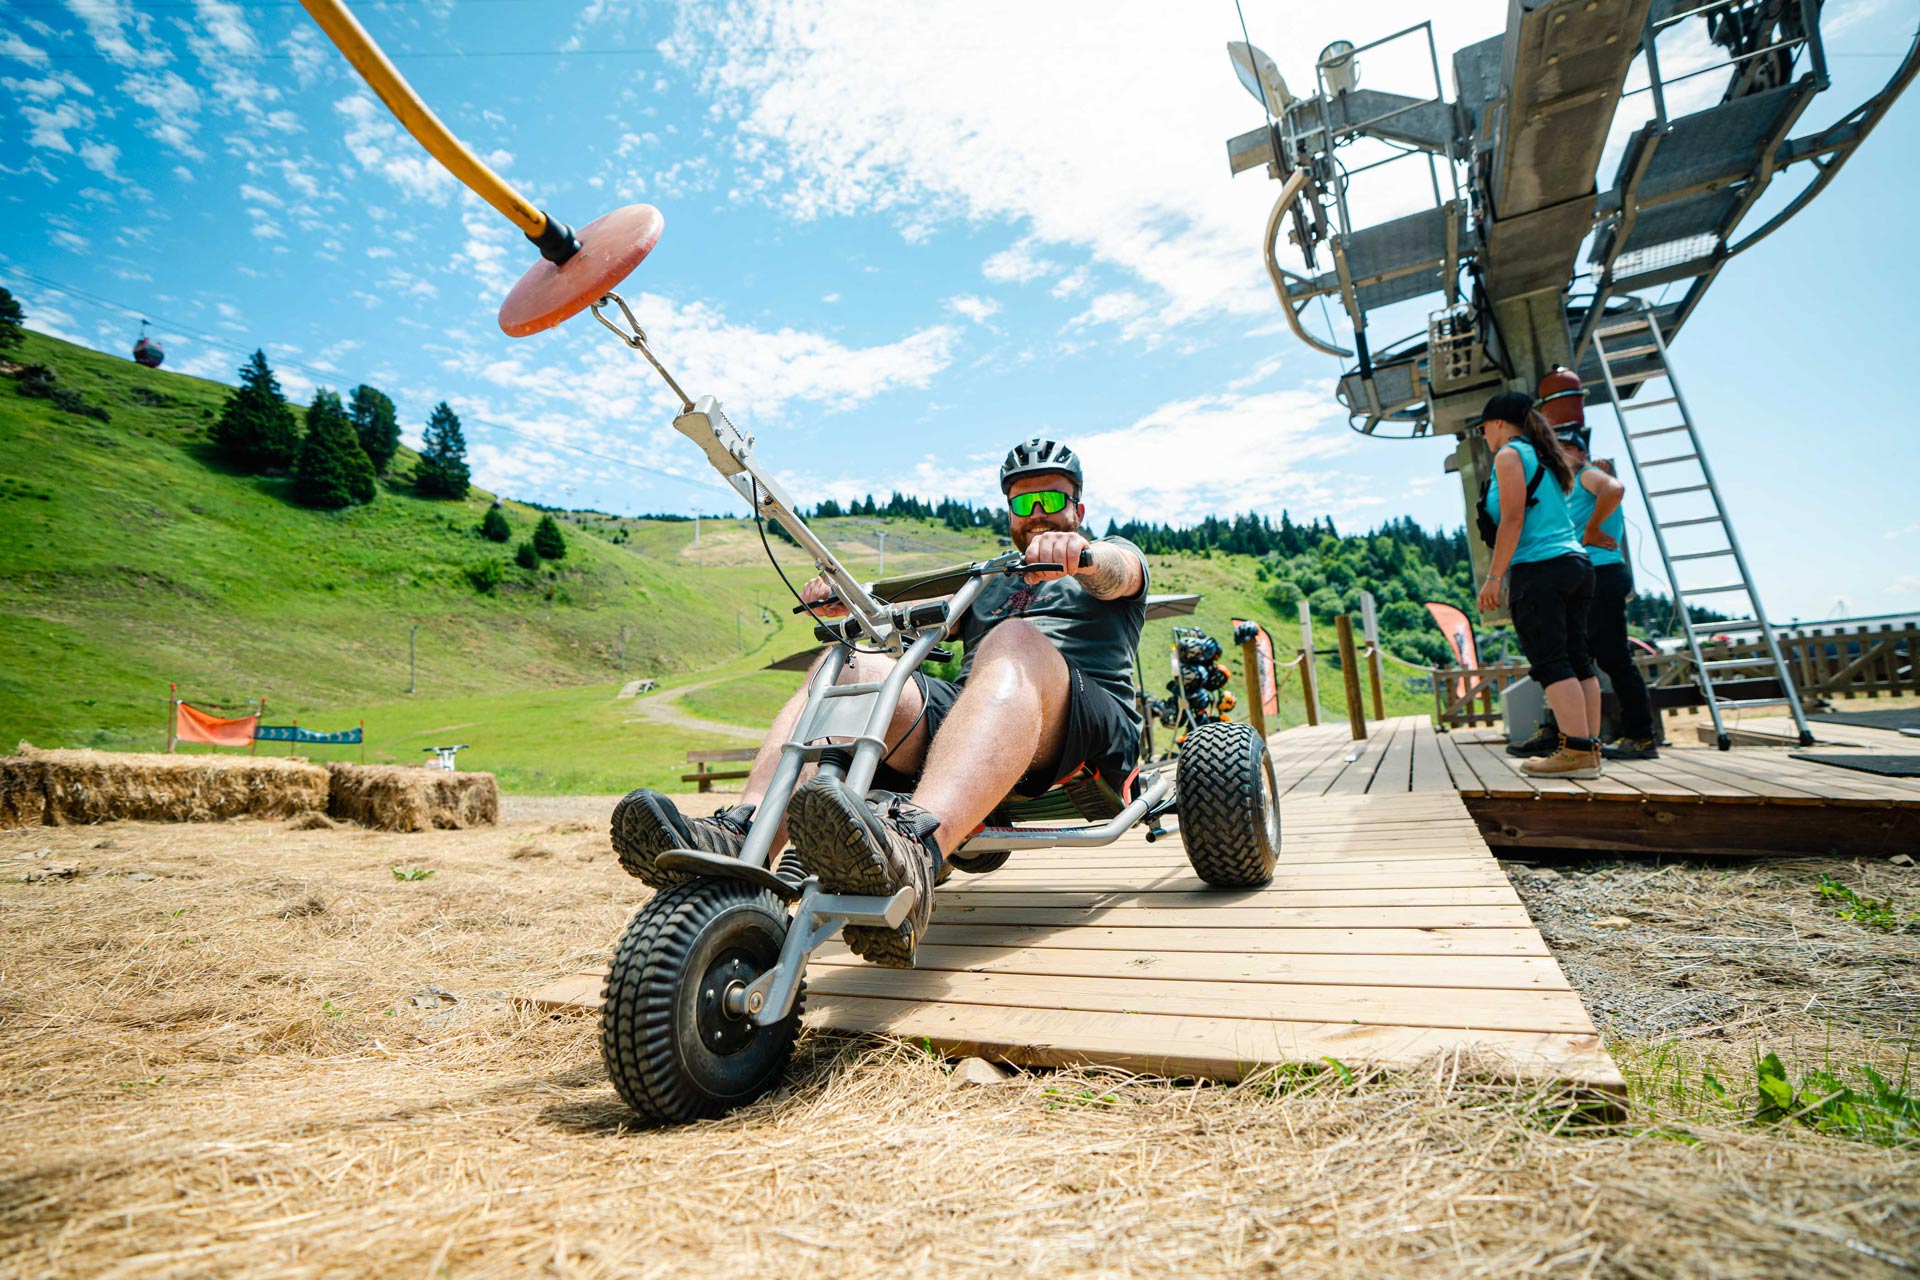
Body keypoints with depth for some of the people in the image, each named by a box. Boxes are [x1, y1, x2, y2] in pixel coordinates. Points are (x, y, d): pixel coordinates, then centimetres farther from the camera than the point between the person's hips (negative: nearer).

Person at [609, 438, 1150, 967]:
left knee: (1015, 642, -35)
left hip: (1087, 725, -3)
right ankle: (739, 838, -40)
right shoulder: (988, 583, 36)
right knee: (848, 664, -19)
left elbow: (1119, 572, -3)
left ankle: (914, 853, -61)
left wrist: (1080, 552, -27)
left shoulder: (1111, 556, 25)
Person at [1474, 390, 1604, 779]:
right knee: (1577, 660, 6)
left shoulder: (1510, 454, -3)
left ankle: (1577, 751, -14)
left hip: (1540, 567, -9)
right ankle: (1589, 749, 7)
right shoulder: (1544, 457, 22)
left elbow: (1513, 520, -13)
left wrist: (1493, 577, -13)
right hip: (1576, 562, 9)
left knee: (1551, 663, -10)